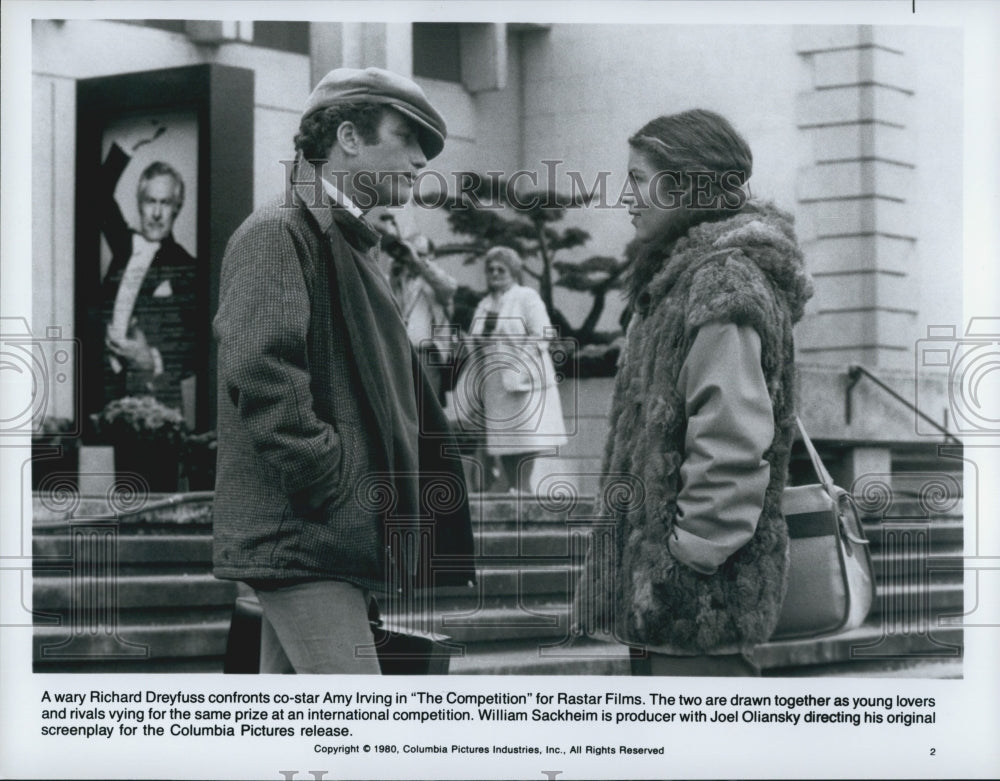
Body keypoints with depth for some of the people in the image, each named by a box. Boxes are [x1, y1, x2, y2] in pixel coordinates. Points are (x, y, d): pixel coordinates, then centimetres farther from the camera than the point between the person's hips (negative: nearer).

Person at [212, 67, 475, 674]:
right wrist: (332, 487, -19)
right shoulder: (278, 234, -8)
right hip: (302, 535, -10)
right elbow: (261, 374, -20)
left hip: (348, 539, 10)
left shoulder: (355, 246, 23)